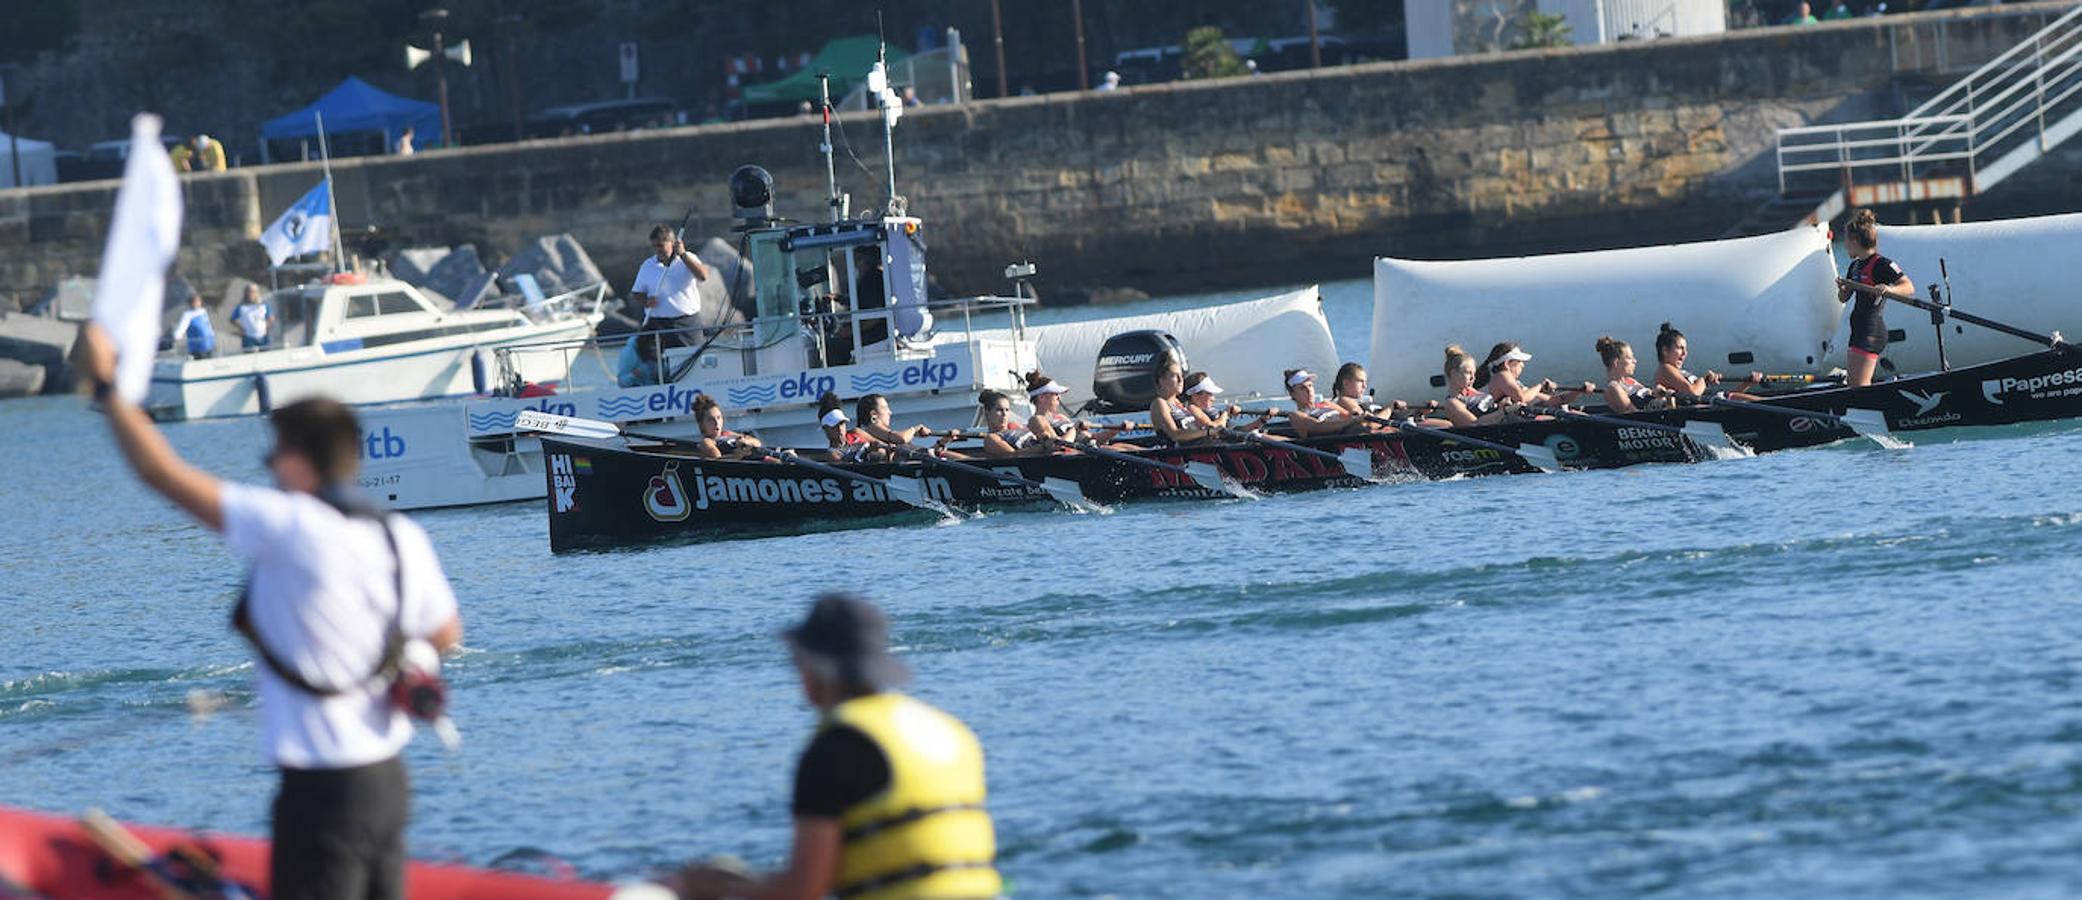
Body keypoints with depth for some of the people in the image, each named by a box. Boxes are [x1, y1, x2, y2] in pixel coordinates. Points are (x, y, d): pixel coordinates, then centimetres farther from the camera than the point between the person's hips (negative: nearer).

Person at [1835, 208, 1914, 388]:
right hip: (1859, 331, 10)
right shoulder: (1855, 266, 15)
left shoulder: (1881, 265, -12)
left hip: (1871, 332, -10)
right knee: (1853, 385, 11)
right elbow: (1843, 298, 20)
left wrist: (1889, 289, -39)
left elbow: (1909, 288, -19)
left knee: (1860, 387, -15)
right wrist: (1842, 288, -3)